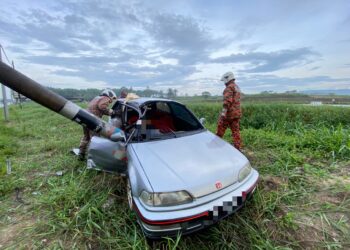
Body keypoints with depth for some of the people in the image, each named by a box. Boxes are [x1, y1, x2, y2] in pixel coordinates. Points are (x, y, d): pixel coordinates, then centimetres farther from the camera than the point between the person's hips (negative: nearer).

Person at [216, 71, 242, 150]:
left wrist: (223, 111, -26)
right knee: (235, 130, 7)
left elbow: (227, 100, -22)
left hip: (229, 112, -9)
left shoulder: (229, 87, -10)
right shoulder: (237, 87, 20)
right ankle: (238, 147, 8)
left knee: (220, 128, 4)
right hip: (237, 113, 9)